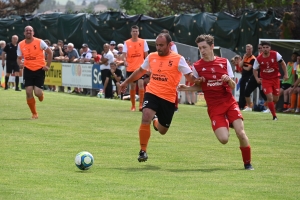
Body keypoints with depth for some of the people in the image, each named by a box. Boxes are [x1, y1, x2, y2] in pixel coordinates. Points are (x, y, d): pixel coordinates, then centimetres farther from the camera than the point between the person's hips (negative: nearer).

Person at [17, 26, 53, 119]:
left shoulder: (39, 42, -8)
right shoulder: (21, 44, 2)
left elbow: (50, 52, 2)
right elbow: (19, 58, 12)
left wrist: (47, 66, -3)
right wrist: (20, 64, -11)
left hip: (39, 69, -3)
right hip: (28, 70, 3)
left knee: (37, 93, -10)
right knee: (29, 92, -8)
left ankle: (41, 94, 31)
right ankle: (34, 114, 7)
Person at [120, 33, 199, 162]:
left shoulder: (178, 59, -6)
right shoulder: (151, 57, 6)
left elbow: (190, 77, -8)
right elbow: (140, 71, 22)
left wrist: (197, 81, -30)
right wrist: (127, 82, 28)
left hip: (168, 98, -1)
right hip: (152, 93, 1)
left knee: (162, 131, 10)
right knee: (146, 117, -25)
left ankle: (156, 121, 49)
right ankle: (143, 151, -12)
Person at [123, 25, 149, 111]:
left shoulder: (143, 42, 3)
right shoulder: (127, 43, 2)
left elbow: (146, 55, 8)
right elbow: (124, 55, -4)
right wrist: (125, 61, -25)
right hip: (130, 68, 1)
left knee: (141, 84, -16)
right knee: (132, 87, 6)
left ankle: (141, 104, -11)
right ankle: (133, 106, 17)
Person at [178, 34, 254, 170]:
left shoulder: (224, 62, 3)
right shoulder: (197, 66, 0)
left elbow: (233, 86, 5)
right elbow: (198, 86, 11)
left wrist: (229, 80, -17)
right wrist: (186, 88, -7)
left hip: (229, 103, 1)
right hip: (214, 107, -1)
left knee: (241, 132, -16)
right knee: (223, 139, -16)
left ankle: (247, 163, 5)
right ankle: (226, 125, 23)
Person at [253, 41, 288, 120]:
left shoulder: (275, 54, -10)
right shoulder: (258, 59, -9)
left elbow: (282, 63, 1)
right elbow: (255, 70, 4)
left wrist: (286, 74, -5)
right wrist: (257, 78, -12)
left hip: (275, 79, 1)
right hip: (265, 80, -1)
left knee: (276, 99, 7)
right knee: (270, 97, -15)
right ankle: (274, 116, -4)